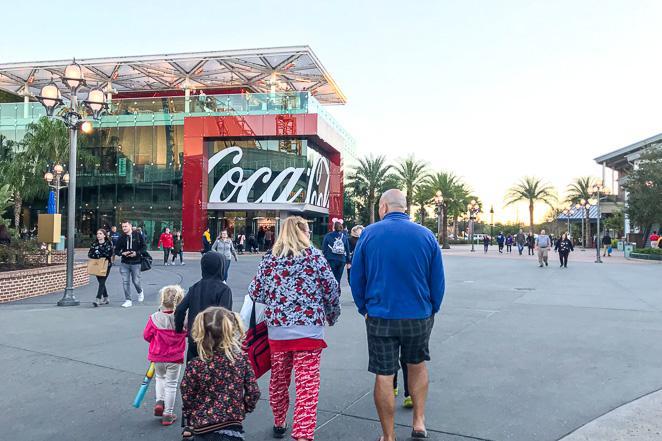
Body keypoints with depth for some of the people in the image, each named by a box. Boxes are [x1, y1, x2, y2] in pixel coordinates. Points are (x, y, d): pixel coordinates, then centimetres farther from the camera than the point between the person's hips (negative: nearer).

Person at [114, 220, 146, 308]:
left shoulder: (138, 235, -3)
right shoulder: (121, 238, 3)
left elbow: (144, 247, -1)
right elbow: (116, 250, 8)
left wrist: (136, 253, -16)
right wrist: (122, 253, -12)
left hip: (136, 263, -2)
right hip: (124, 263, 2)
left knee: (136, 281, 2)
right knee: (125, 282, 0)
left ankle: (140, 292, 35)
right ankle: (128, 300, 10)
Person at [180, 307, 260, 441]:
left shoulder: (194, 366, -11)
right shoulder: (242, 359, -7)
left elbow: (187, 400, -2)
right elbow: (253, 393, -2)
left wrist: (190, 423, 16)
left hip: (202, 430, 0)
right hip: (233, 428, 0)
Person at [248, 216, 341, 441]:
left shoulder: (270, 257, 7)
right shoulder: (314, 255, 0)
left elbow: (255, 293, 8)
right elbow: (332, 289, -1)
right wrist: (332, 316, 16)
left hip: (277, 328, 4)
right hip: (309, 327, -3)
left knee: (278, 379, 21)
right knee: (307, 384, 0)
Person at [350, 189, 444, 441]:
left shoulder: (369, 234, -6)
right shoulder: (426, 236, -3)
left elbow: (356, 278, -1)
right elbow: (438, 281, 1)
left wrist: (364, 309, 10)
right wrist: (432, 311, 14)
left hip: (380, 317, -2)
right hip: (419, 316, 2)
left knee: (384, 376, 8)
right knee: (417, 365, 24)